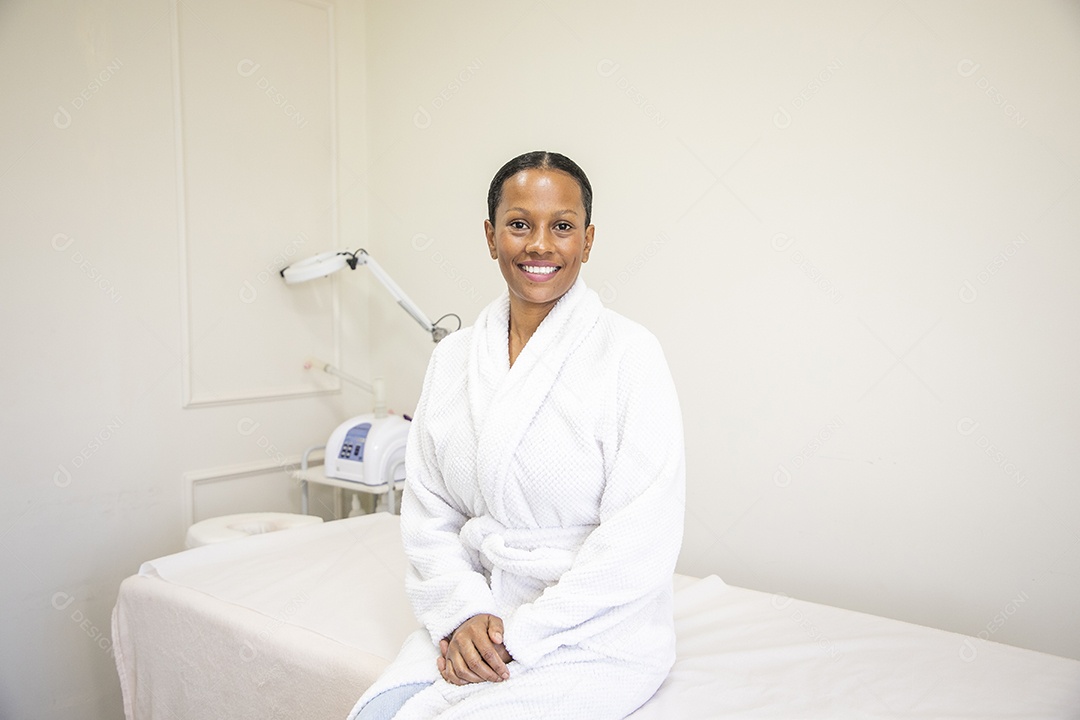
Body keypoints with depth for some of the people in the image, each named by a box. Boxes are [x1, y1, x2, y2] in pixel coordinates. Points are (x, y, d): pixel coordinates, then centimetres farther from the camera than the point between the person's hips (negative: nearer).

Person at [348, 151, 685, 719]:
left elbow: (639, 539, -14)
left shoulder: (628, 353, -10)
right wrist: (467, 613, -11)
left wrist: (520, 635, -16)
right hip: (477, 613, 4)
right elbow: (428, 513, 5)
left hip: (596, 632, -4)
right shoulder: (451, 358, 5)